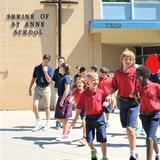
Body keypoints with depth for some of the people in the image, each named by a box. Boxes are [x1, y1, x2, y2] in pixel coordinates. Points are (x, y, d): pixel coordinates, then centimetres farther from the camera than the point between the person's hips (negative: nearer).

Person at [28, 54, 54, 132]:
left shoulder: (50, 69, -5)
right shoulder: (37, 68, 6)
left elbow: (49, 80, -16)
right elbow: (33, 79, 14)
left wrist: (45, 71, -23)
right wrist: (30, 88, 13)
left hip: (46, 89, -3)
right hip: (37, 88, 3)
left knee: (47, 107, 5)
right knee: (35, 106, -6)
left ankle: (47, 124, 20)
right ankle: (38, 123, 10)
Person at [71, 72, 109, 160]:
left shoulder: (101, 92, -4)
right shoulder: (84, 94, -5)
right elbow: (79, 107, 0)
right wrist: (75, 118, 2)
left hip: (100, 117, 0)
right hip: (89, 118, 1)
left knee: (102, 138, 0)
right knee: (89, 139, 5)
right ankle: (93, 150, 36)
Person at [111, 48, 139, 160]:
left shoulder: (135, 72, -8)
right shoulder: (117, 73, 6)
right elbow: (115, 87, 12)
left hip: (133, 101, -5)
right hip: (122, 101, 5)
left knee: (130, 128, -13)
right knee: (127, 128, 13)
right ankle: (133, 150, 30)